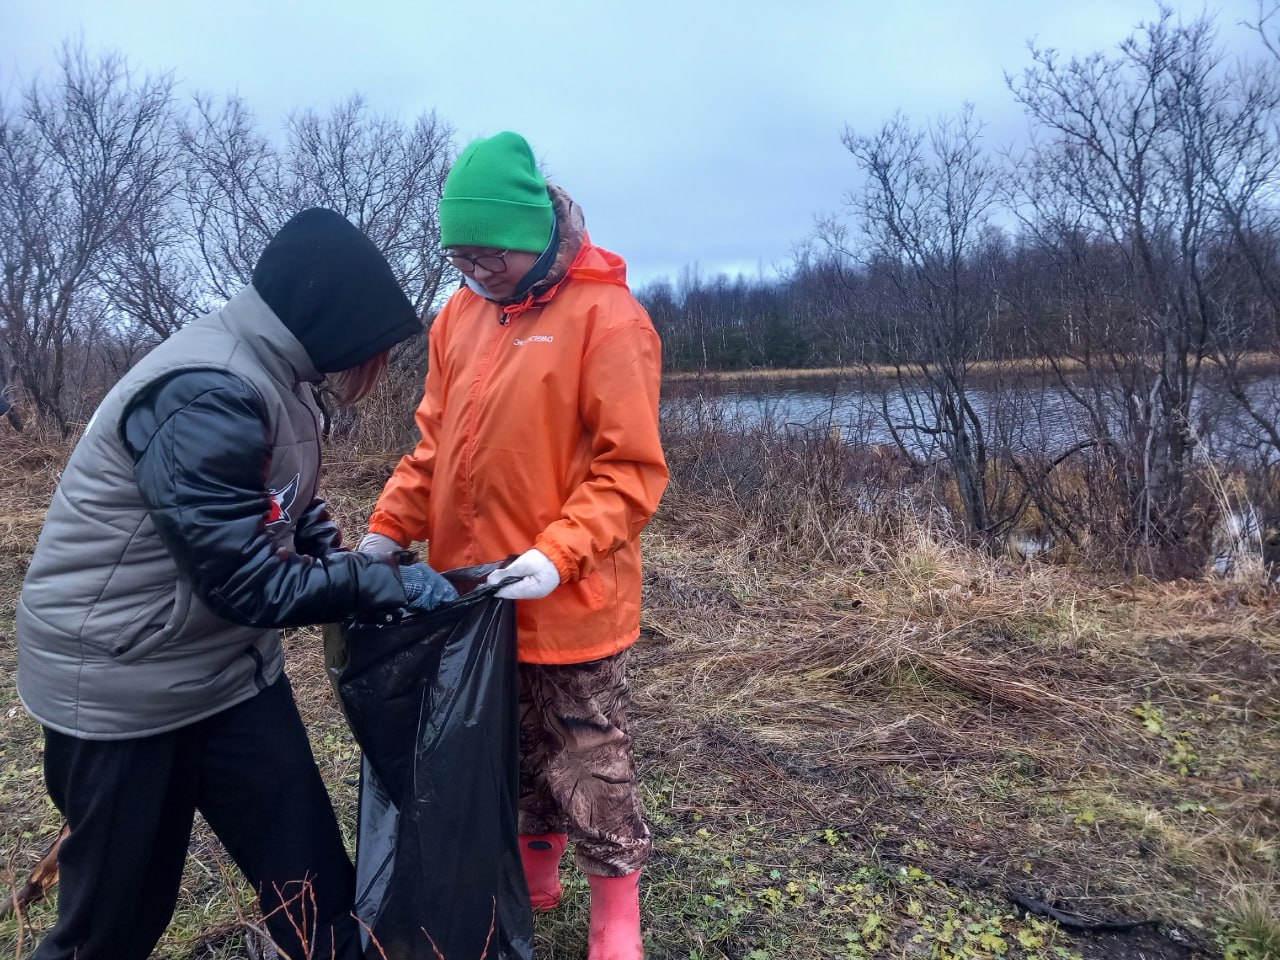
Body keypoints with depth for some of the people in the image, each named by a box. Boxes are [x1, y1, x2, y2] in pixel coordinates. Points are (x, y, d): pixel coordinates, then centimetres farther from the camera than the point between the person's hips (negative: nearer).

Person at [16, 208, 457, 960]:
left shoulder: (271, 377, 3)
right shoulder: (207, 394, -28)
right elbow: (246, 580, -29)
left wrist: (355, 565, 0)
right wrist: (387, 583, -21)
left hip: (232, 667, 8)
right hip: (123, 685, -8)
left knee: (311, 875, 10)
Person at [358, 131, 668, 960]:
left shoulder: (605, 316, -13)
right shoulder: (463, 312, 6)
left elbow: (631, 467, -16)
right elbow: (437, 441, 12)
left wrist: (558, 553, -25)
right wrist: (390, 527, 1)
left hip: (568, 600, -6)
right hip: (473, 589, 6)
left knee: (586, 759, 9)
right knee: (513, 748, 22)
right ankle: (534, 873, 45)